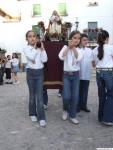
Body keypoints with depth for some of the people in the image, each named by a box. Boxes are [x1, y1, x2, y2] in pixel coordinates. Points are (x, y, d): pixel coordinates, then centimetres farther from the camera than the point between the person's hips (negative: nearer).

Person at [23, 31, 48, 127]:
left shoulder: (40, 48, 6)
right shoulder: (26, 49, -2)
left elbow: (44, 60, -5)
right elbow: (31, 57, -21)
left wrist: (42, 48, -5)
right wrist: (35, 47, -9)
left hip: (40, 72, 1)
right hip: (31, 72, -1)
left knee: (39, 95, -2)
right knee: (32, 95, 9)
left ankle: (41, 117, 0)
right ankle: (33, 114, 26)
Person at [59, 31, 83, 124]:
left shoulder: (79, 50, 4)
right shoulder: (66, 47, 0)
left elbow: (79, 58, -17)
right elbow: (61, 57, -19)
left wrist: (74, 47, -14)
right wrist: (68, 46, -14)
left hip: (76, 75, 2)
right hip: (67, 75, -2)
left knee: (75, 97, 2)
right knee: (66, 96, -10)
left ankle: (72, 116, 17)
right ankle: (66, 110, 21)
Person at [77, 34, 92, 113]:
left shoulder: (90, 50, 7)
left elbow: (91, 61, 12)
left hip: (87, 74, 4)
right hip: (78, 74, -4)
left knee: (85, 91, 12)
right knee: (78, 91, 8)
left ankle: (83, 105, 24)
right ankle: (77, 106, 20)